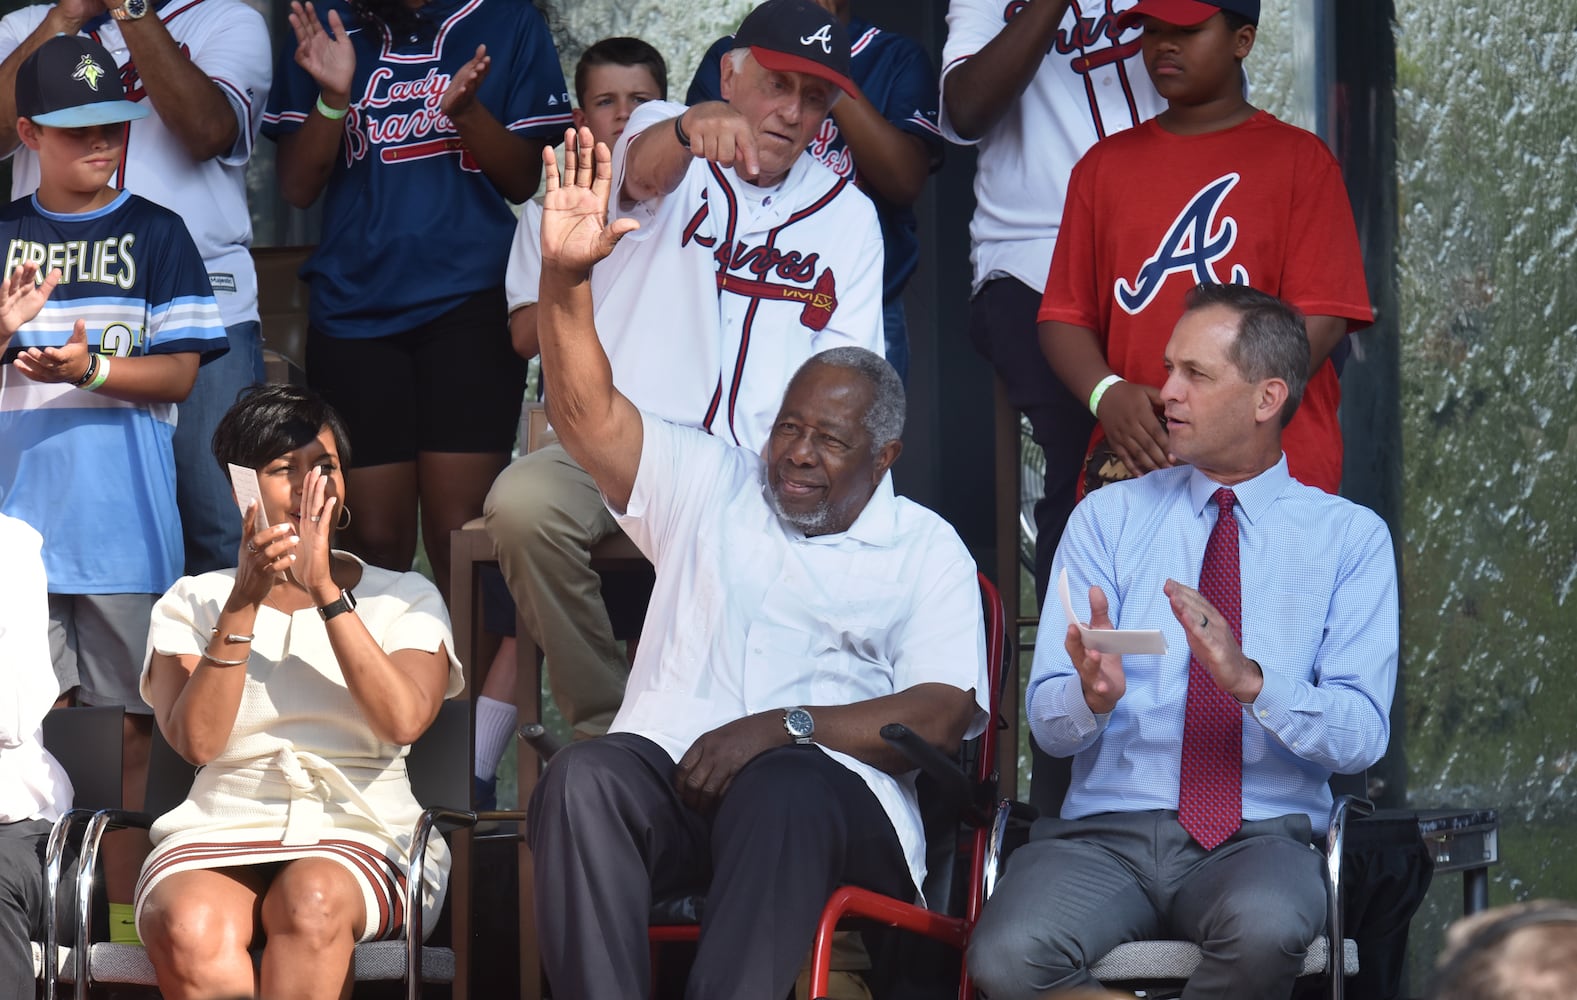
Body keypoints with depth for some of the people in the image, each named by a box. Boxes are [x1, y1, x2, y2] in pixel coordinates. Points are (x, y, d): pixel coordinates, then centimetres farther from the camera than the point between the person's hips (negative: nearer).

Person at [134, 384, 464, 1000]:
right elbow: (196, 740, -2)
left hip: (360, 837, 0)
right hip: (221, 832, 0)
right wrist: (245, 602, -9)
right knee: (189, 930, -37)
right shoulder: (193, 602, 16)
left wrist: (324, 591, -8)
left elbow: (404, 719, -6)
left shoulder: (405, 598, 16)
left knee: (311, 902, -38)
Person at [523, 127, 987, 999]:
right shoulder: (711, 486, 26)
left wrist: (785, 726, -11)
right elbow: (588, 418, 12)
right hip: (670, 771, 3)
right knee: (582, 778, -34)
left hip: (831, 788, -2)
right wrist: (565, 278, -5)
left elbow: (943, 713, 3)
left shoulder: (926, 549, 18)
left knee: (781, 794, -41)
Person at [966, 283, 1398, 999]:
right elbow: (1047, 721, 5)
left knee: (1263, 929, -39)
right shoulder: (1107, 518, 13)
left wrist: (1249, 678, -23)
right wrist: (1094, 693, -20)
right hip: (1106, 830, 1)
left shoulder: (1351, 537, 8)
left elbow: (1360, 738, -5)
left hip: (1258, 839, -1)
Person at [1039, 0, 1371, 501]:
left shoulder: (1300, 158, 6)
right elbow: (1064, 317, 13)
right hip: (1133, 461, 3)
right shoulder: (1105, 164, 17)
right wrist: (1107, 395, -9)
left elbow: (1320, 318, -3)